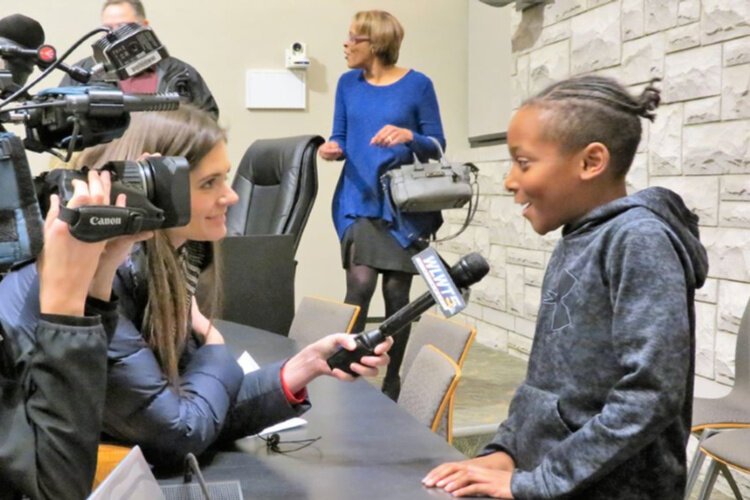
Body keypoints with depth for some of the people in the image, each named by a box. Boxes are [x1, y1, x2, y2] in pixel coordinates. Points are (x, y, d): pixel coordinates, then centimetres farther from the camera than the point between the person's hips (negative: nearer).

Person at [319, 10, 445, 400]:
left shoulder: (417, 85, -3)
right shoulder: (348, 84, 7)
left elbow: (437, 146, -2)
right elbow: (341, 139, 12)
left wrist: (408, 136, -20)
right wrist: (333, 149, -10)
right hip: (360, 199, 2)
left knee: (397, 293, 4)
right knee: (360, 283, -16)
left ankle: (391, 386, 18)